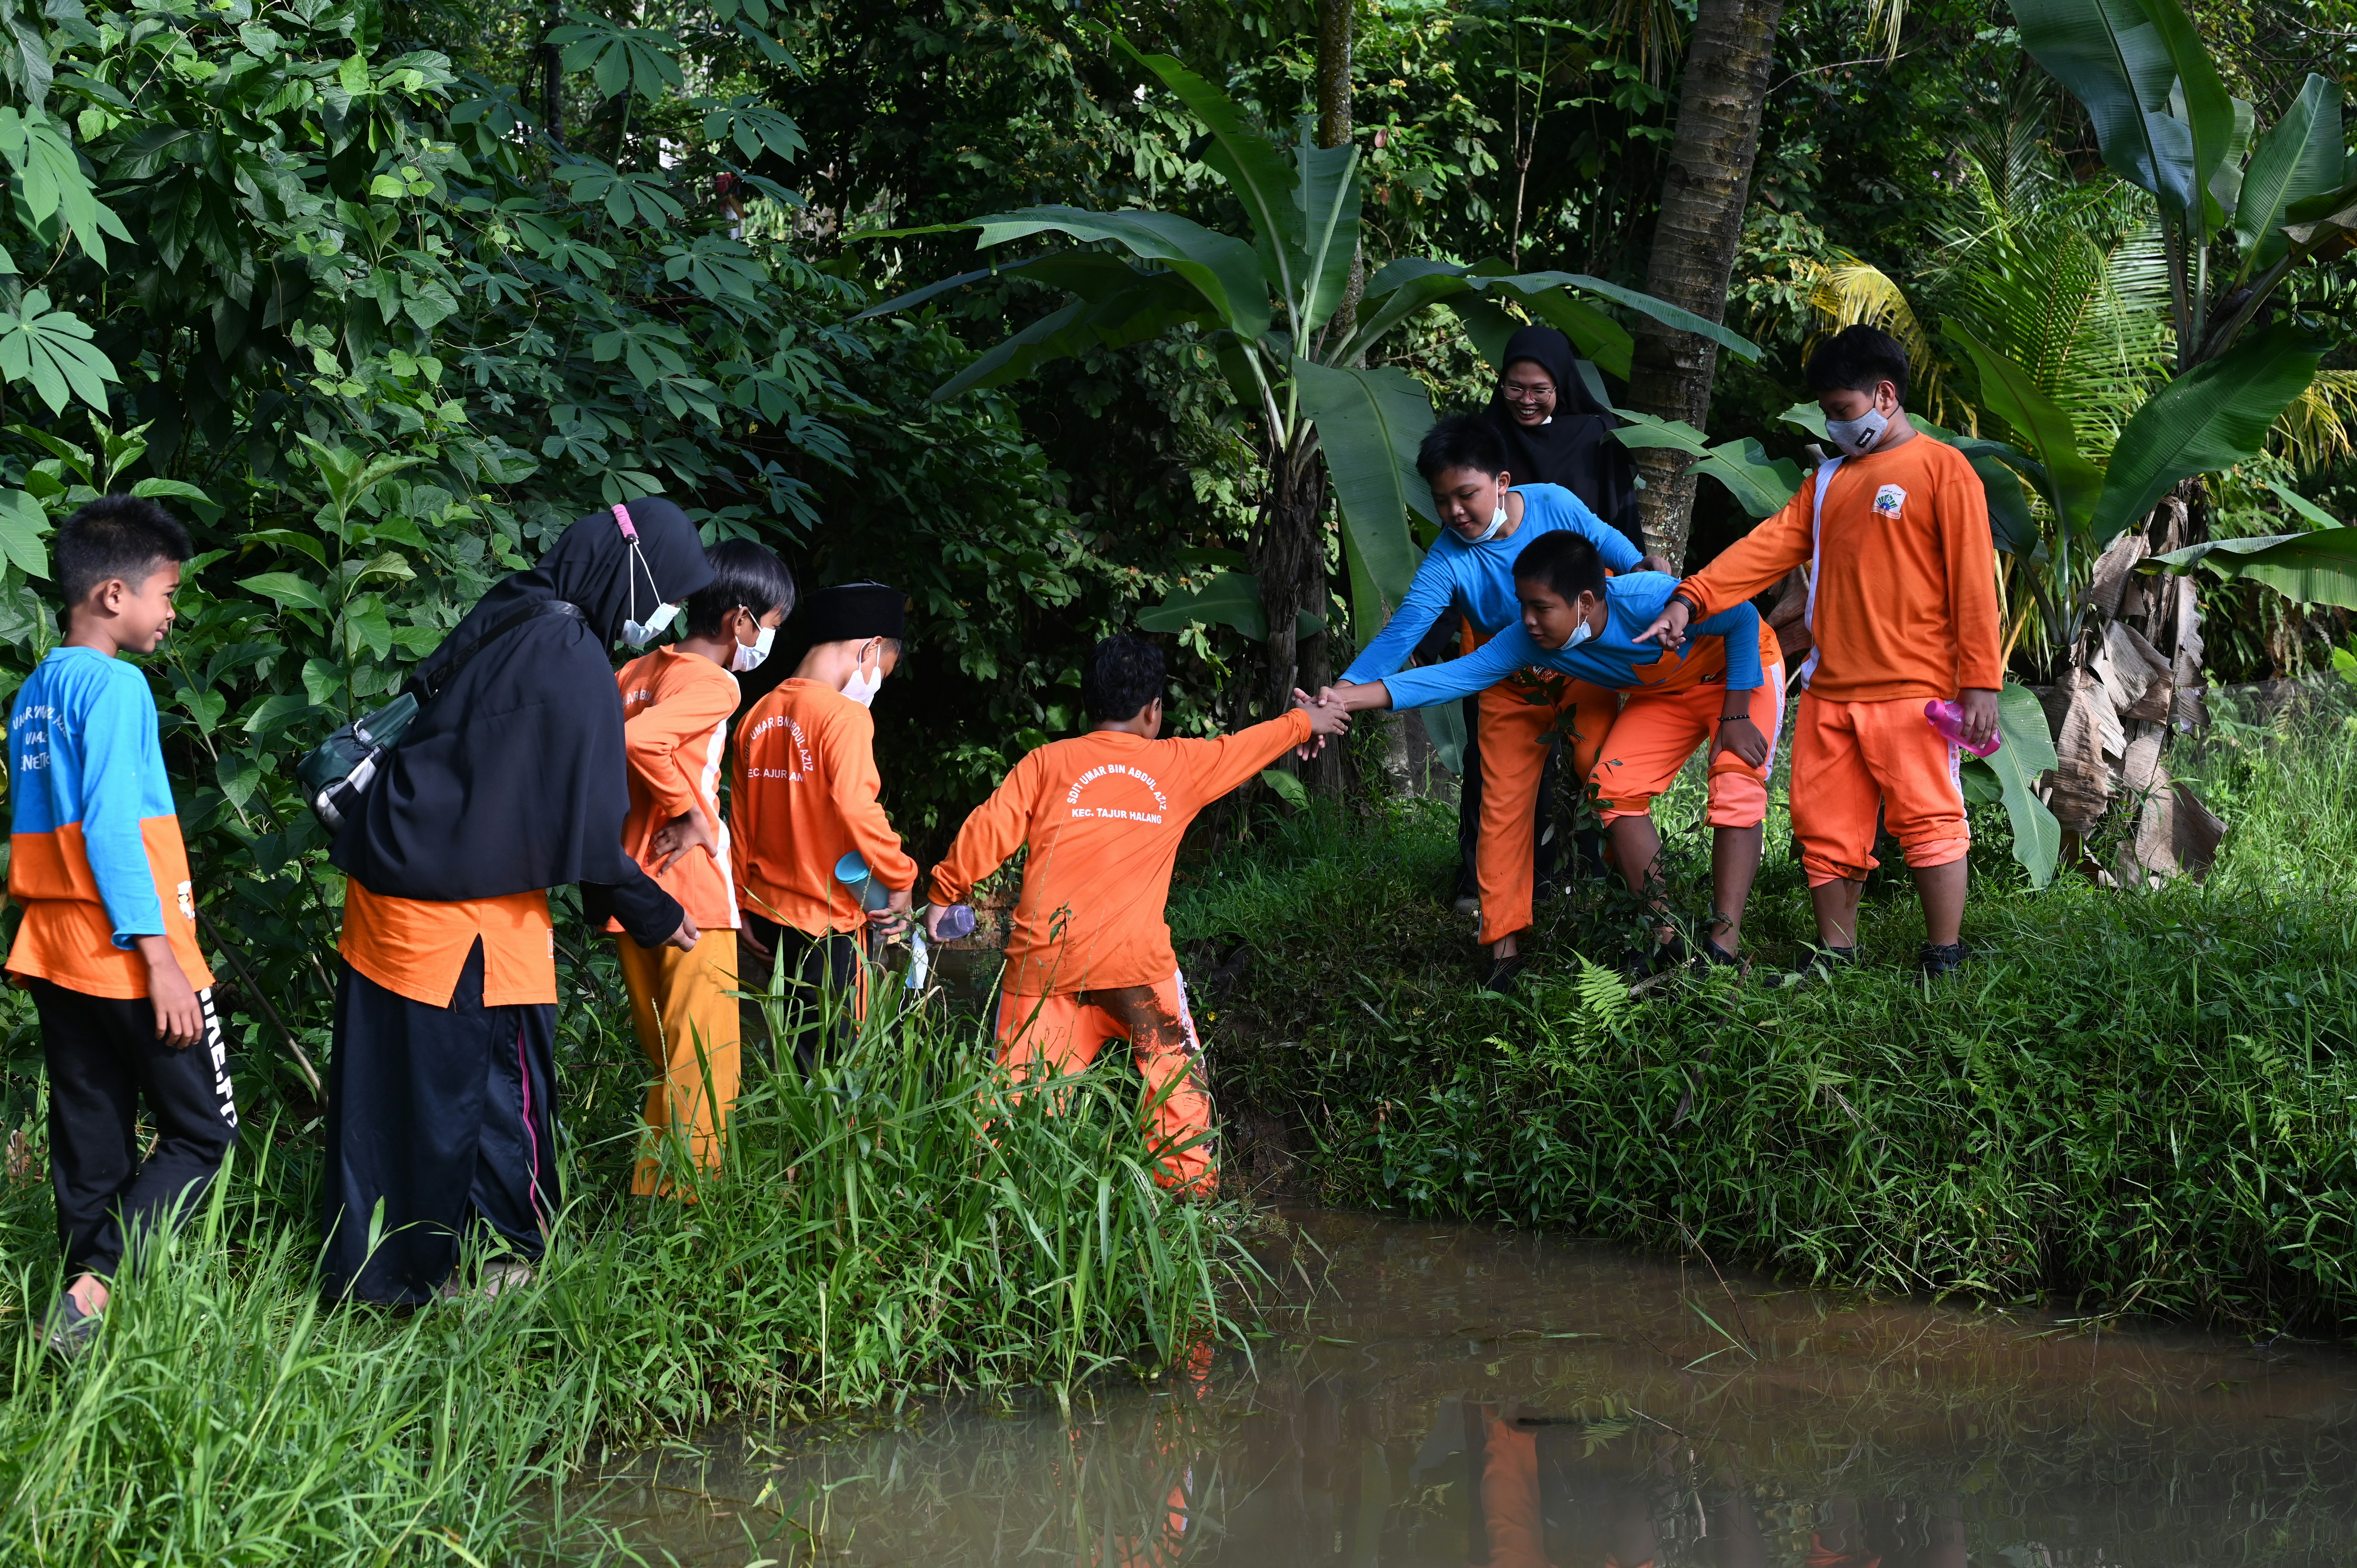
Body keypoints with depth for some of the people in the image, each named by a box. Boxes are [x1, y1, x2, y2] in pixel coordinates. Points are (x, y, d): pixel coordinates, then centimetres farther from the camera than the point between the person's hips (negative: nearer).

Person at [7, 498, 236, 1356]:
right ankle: (94, 1285, -14)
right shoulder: (113, 685, -14)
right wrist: (160, 956, -21)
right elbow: (111, 827, -20)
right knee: (201, 1131, -1)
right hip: (129, 956, -8)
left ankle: (87, 1299, 11)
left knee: (93, 1147, 11)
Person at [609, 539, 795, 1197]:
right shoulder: (715, 685, -13)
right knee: (704, 1080, -4)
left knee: (668, 1071, 16)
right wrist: (687, 811, -17)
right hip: (693, 898, -8)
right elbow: (638, 740, -28)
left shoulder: (639, 671, 12)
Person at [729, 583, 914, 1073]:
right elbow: (856, 809, -24)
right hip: (833, 921, -7)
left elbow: (741, 824, 13)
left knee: (791, 1057, 13)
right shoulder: (845, 716, -14)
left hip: (768, 917, 7)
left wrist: (746, 906, 19)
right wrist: (899, 878, -12)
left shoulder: (759, 716, 8)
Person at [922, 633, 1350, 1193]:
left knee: (1023, 1084, 2)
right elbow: (1250, 747, 29)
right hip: (1135, 956, 0)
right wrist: (1305, 722, 48)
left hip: (1046, 955, 1)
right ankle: (1189, 1185, 11)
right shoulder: (1180, 765, 12)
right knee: (1177, 1072, 12)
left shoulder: (1046, 763, 8)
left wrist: (945, 891, 17)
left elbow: (989, 832, 3)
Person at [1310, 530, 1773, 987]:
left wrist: (1736, 716, -27)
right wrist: (1347, 699, -39)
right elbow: (1454, 676, -29)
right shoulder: (1529, 642, -24)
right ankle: (1665, 940, -5)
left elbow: (1744, 618, -27)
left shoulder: (1649, 601, -40)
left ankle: (1723, 947, -24)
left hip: (1745, 672, -6)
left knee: (1736, 787, -24)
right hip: (1663, 695, 6)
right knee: (1616, 787, -11)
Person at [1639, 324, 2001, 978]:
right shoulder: (1829, 480, 20)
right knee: (1828, 828, 7)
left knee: (1928, 821, -6)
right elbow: (1770, 547, 12)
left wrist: (1980, 681, -12)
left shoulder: (1941, 469, -1)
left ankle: (1944, 961, 1)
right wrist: (1692, 598, -2)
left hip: (1911, 690, -7)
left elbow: (1973, 581, -6)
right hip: (1830, 691, 7)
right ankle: (1835, 956, 15)